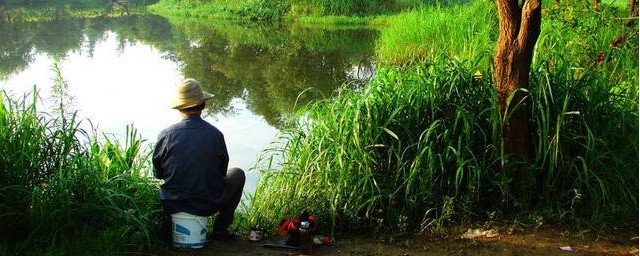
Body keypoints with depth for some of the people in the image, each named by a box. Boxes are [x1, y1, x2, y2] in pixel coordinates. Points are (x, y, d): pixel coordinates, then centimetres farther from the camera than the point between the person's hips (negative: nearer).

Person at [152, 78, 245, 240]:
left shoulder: (166, 135, -14)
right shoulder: (215, 135, -14)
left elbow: (158, 174, 0)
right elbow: (222, 171, 1)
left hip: (172, 205, 3)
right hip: (207, 205, -3)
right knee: (238, 174, 23)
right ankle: (220, 229, 21)